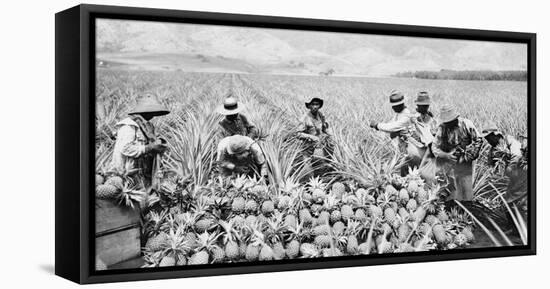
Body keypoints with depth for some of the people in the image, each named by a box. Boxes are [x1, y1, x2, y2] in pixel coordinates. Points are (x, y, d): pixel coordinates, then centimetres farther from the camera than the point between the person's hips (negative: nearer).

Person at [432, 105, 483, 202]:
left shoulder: (466, 124, -10)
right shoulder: (442, 128, -8)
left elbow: (478, 140, -1)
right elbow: (435, 147, -4)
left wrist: (470, 155, -10)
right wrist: (446, 155, -21)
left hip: (464, 163, 0)